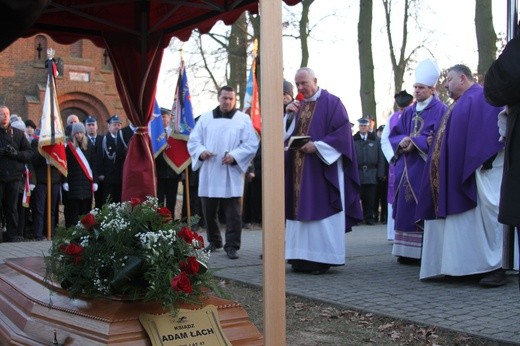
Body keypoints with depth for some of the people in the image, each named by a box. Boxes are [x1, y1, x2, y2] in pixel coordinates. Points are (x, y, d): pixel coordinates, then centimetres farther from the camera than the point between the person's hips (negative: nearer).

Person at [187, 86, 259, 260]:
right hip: (208, 174, 3)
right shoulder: (205, 118, 12)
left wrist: (235, 156, -16)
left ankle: (232, 246, 4)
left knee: (233, 213, -4)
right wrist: (201, 152, -12)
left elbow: (251, 144, -1)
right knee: (209, 211, 9)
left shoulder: (243, 119, 6)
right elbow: (193, 141, 9)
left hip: (231, 175, -2)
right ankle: (214, 241, 26)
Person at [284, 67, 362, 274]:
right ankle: (303, 258, 8)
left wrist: (317, 146, -18)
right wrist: (288, 115, -4)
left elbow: (343, 132, -11)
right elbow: (285, 135, 12)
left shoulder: (331, 103, -2)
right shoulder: (298, 106, 17)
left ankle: (323, 258, -1)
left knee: (321, 211, -6)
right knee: (301, 211, 4)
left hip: (323, 168, -6)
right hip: (299, 171, 6)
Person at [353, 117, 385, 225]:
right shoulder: (353, 140, 5)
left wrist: (380, 173, -2)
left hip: (371, 173, 1)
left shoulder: (375, 140, 8)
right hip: (357, 173, -1)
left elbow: (380, 157, 5)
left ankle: (370, 218, 13)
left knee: (370, 198, 4)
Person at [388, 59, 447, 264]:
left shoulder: (440, 110, -2)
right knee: (406, 209, 3)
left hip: (427, 167, -6)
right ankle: (408, 251, 8)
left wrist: (415, 142, -17)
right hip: (407, 168, 6)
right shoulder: (409, 112, 17)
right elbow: (394, 134, 14)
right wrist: (403, 141, -9)